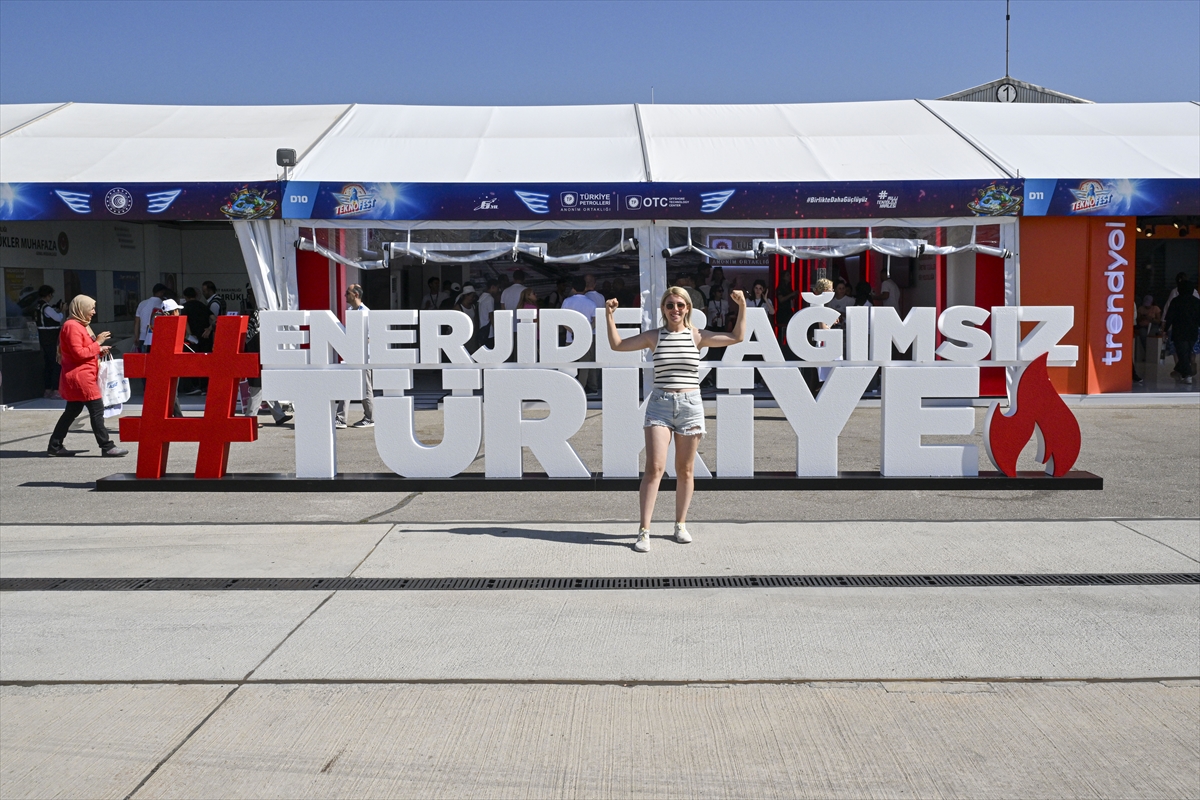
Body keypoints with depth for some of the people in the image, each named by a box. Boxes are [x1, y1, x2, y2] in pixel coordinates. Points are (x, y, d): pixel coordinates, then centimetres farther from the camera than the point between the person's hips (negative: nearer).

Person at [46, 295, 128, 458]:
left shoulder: (81, 325, 18)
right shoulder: (71, 326, -14)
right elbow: (79, 353, -19)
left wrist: (100, 351, 7)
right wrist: (97, 343, -15)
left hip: (83, 376, 11)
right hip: (80, 376, -11)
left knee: (72, 411, 14)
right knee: (97, 410, -9)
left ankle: (54, 446, 19)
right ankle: (107, 447, -7)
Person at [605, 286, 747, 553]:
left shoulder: (697, 336, 5)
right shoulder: (654, 336, 5)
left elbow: (737, 338, 3)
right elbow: (617, 345, 5)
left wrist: (742, 308, -6)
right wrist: (609, 317, -5)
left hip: (690, 404, 1)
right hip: (659, 404, -1)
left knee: (684, 470, 9)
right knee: (654, 467, -10)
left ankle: (680, 524, 25)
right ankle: (644, 530, -8)